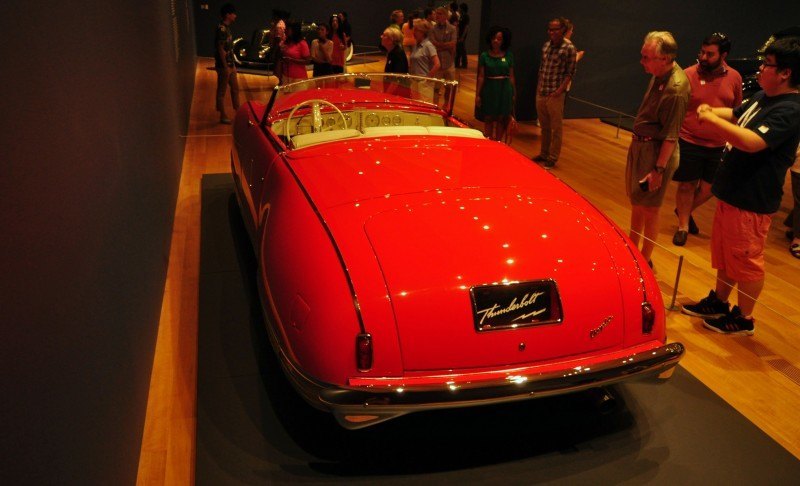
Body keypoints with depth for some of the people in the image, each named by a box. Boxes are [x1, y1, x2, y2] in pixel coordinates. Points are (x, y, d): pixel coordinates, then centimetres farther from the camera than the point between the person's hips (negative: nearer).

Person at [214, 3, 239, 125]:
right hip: (223, 66, -10)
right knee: (222, 91, 1)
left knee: (235, 88, 16)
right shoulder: (221, 29, -18)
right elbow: (220, 49, -21)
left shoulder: (227, 28, 11)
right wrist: (226, 67, -21)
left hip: (230, 64, 10)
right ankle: (223, 116, 9)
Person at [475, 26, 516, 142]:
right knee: (488, 119, 6)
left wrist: (514, 93, 5)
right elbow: (481, 77, 0)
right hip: (489, 89, -1)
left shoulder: (508, 56, 3)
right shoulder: (484, 56, 0)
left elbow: (511, 76, 6)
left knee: (501, 119, 6)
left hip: (505, 89, 1)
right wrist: (477, 94, -2)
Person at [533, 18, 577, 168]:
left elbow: (570, 73, -9)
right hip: (540, 94, 6)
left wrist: (560, 90, -16)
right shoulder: (546, 46, 10)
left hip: (555, 95, -6)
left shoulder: (569, 48, -8)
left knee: (555, 128, 2)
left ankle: (553, 158, 11)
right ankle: (543, 154, 28)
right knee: (544, 127, 16)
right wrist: (538, 87, 10)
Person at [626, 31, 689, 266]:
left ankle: (645, 260, 18)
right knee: (636, 203, 20)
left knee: (649, 210, 4)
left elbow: (671, 135, -23)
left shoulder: (676, 88, -25)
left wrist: (659, 169, -21)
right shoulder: (660, 75, 2)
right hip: (640, 144, 9)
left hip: (656, 151, -9)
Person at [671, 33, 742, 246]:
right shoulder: (688, 75, -10)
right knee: (687, 186, 6)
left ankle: (685, 211, 39)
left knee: (709, 188, 11)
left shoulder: (734, 77, 0)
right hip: (689, 143, -3)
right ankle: (683, 226, 25)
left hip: (718, 146, 3)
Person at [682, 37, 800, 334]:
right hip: (731, 192, 10)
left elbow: (753, 142, -35)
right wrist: (712, 111, 2)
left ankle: (744, 319, 21)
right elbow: (736, 115, 25)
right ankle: (718, 302, 38)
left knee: (746, 260, 5)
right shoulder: (762, 97, 7)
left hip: (752, 201, -10)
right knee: (724, 254, 21)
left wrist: (712, 119, -27)